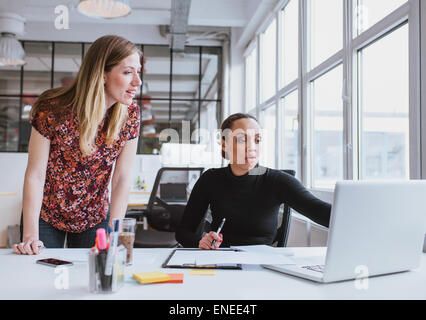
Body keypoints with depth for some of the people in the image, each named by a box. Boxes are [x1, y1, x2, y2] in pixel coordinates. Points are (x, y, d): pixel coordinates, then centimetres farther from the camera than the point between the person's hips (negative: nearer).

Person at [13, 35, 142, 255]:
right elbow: (35, 174, -17)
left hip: (95, 218, 3)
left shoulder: (130, 113, -13)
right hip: (45, 215, -2)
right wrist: (30, 236, -21)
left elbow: (121, 179, -11)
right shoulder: (53, 109, -23)